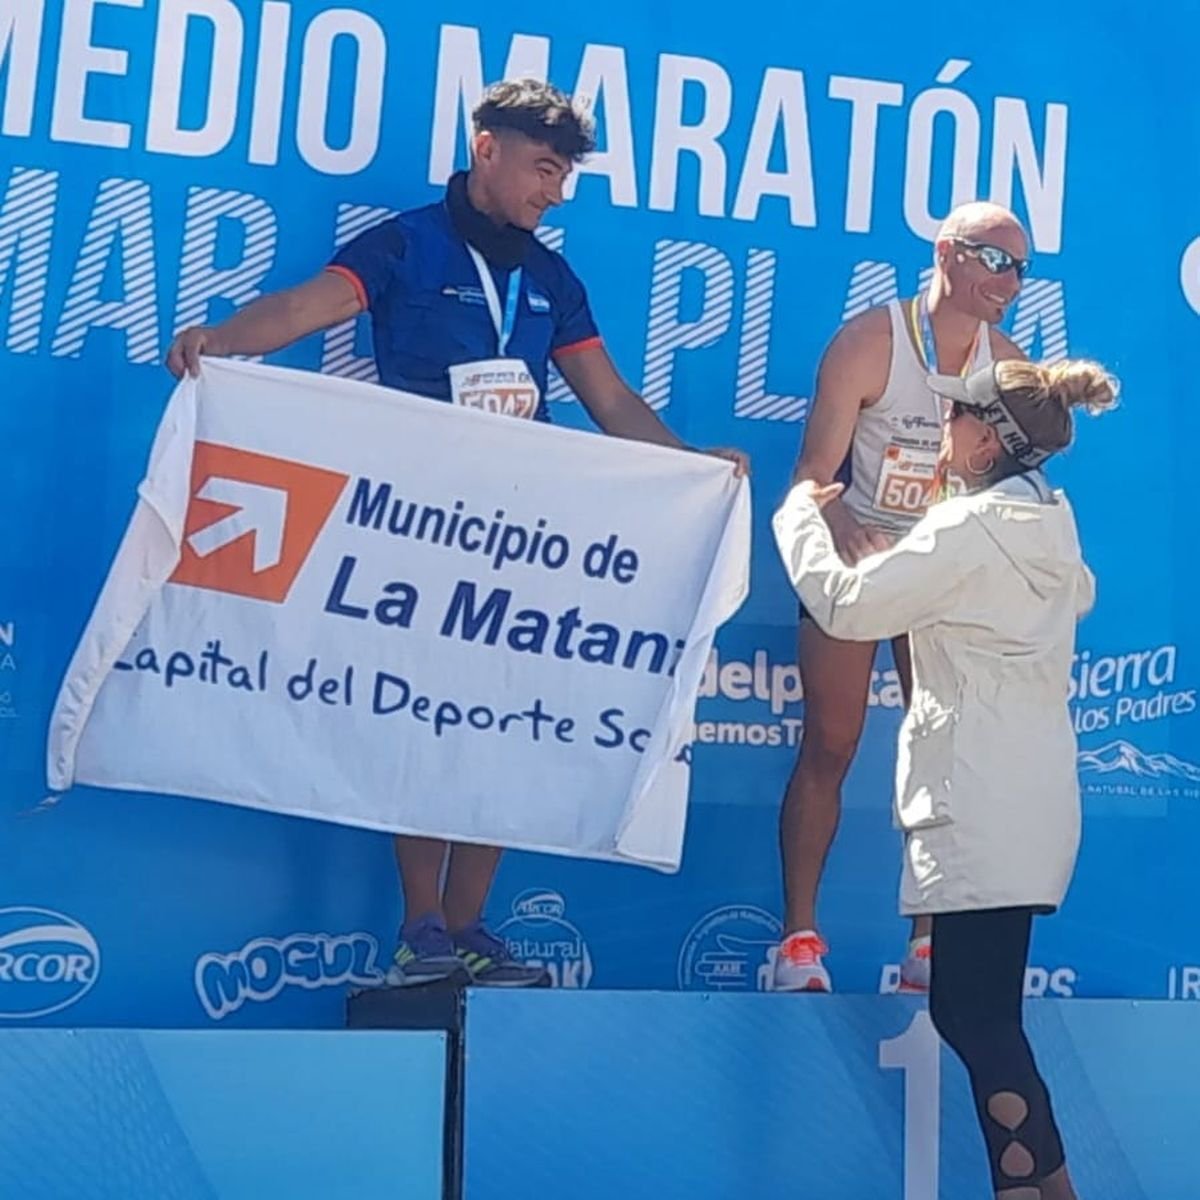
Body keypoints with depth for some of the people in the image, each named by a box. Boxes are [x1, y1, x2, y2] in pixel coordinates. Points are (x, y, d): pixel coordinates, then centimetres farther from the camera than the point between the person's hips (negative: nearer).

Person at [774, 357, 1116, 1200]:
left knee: (978, 1012, -7)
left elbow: (843, 605, -14)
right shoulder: (1051, 523, 14)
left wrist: (802, 512, 3)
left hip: (983, 802, -10)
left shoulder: (972, 527, -13)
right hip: (1024, 795, 10)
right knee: (971, 1005, 13)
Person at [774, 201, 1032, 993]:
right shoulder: (869, 342, -15)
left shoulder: (1008, 365, -3)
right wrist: (845, 532, -38)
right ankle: (800, 938, 7)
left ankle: (931, 945, 12)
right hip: (854, 563, -3)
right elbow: (815, 471, -18)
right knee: (829, 746, -1)